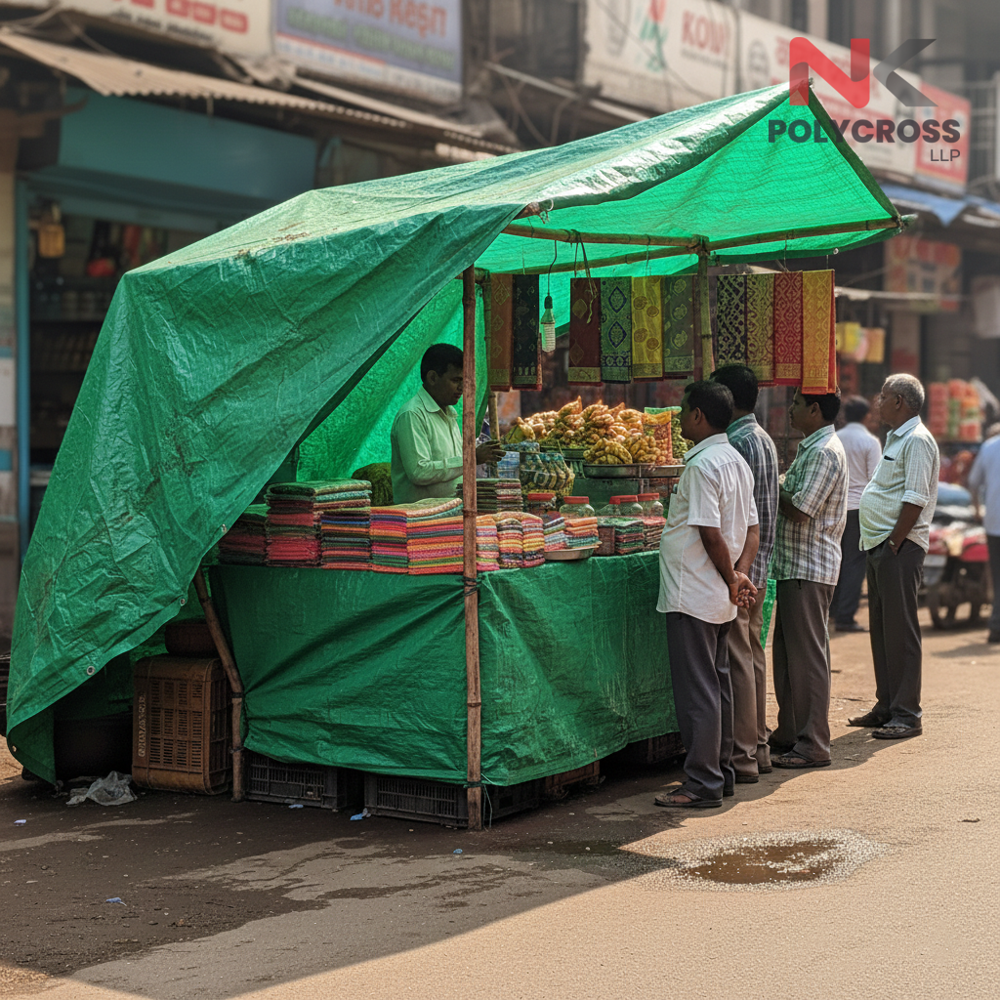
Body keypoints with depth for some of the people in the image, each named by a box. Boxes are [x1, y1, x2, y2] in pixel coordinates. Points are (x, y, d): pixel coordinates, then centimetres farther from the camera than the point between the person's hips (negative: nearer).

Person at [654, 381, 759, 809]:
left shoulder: (702, 465, -18)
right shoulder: (736, 461, 12)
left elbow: (711, 535, -20)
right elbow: (750, 530, 12)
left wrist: (731, 581, -9)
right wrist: (740, 573, 0)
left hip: (693, 594, -10)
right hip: (719, 597, 10)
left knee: (696, 690, -5)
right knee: (717, 684, 16)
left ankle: (702, 784, -2)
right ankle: (721, 772, 24)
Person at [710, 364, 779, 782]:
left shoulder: (737, 443, -17)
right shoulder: (763, 439, 14)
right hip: (758, 565, 10)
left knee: (738, 660, -6)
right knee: (752, 655, 14)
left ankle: (741, 756, -2)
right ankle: (757, 747, 21)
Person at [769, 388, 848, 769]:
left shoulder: (825, 452, -16)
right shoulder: (810, 448, 17)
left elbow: (800, 510, -22)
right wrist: (781, 491, 3)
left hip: (810, 568, -10)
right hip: (795, 565, 10)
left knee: (807, 654, -6)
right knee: (787, 652, 15)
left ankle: (813, 745, -1)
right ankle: (789, 734, 24)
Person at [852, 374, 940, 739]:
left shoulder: (917, 441, -14)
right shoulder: (897, 438, 18)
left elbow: (915, 499, -21)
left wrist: (894, 542, -20)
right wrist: (881, 544, 14)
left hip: (899, 548, -10)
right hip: (880, 545, 10)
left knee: (900, 631, -7)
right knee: (880, 628, 14)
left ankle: (907, 715, -2)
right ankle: (886, 707, 22)